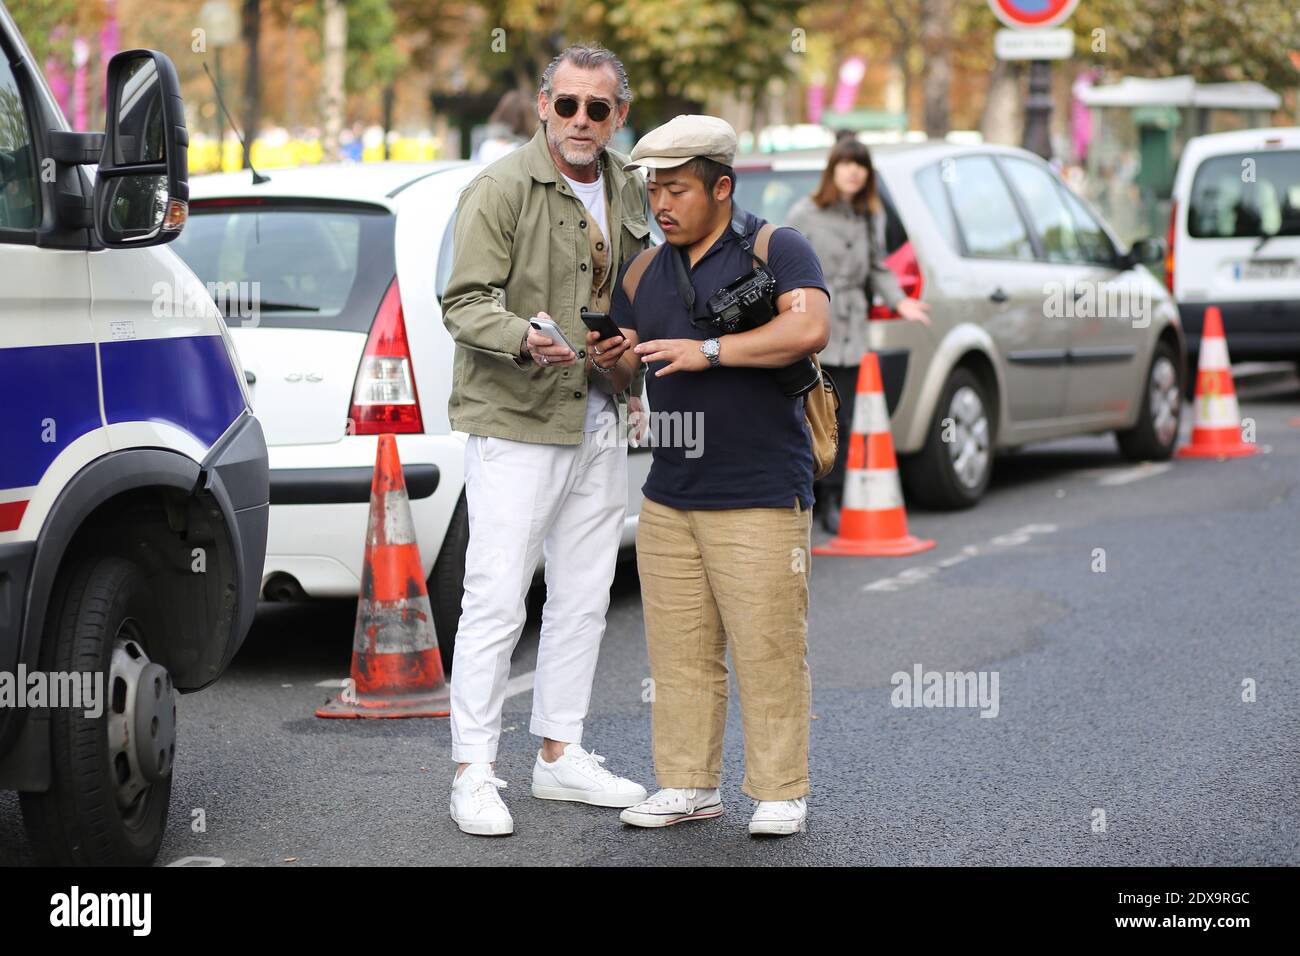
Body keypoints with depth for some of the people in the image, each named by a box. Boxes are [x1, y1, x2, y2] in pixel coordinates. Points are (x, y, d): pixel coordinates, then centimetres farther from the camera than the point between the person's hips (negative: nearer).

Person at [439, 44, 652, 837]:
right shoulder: (502, 189, -11)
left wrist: (629, 347, 5)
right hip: (516, 418, -7)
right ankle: (474, 771, -2)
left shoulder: (628, 192, 10)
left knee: (584, 597, 13)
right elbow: (464, 304, -14)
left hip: (600, 420, 7)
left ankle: (560, 754, 24)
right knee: (497, 600, -8)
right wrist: (525, 338, -33)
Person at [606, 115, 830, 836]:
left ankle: (780, 792, 6)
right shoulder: (645, 272, 16)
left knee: (768, 650, -4)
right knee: (679, 653, 6)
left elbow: (809, 328, -19)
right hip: (668, 498, 6)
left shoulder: (776, 250, -3)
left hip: (759, 498, -6)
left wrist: (708, 351, -19)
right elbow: (625, 364, 19)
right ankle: (687, 785, 16)